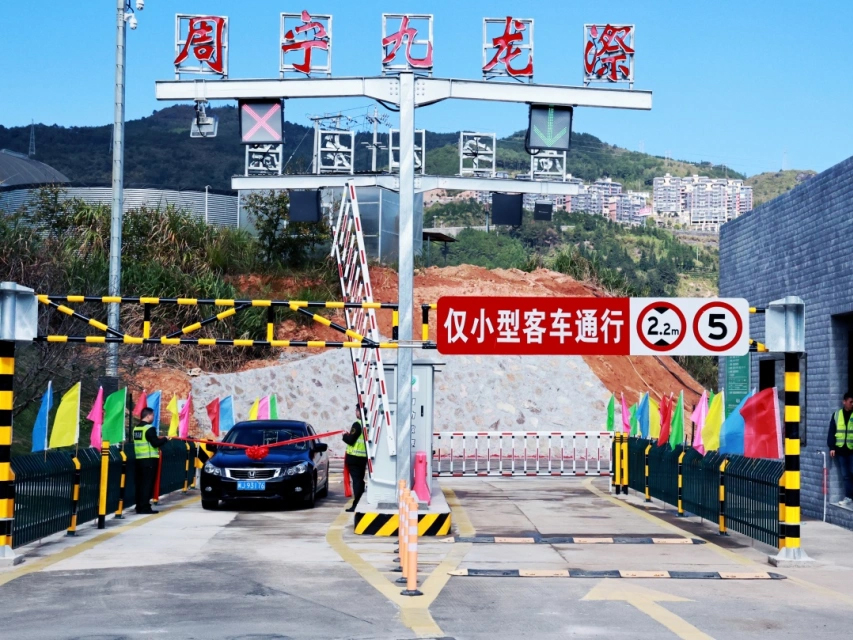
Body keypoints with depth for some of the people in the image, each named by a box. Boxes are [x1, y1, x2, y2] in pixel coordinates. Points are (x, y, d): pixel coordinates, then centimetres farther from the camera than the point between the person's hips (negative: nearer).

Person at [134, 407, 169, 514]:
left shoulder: (136, 428, 11)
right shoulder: (149, 428, -14)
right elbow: (156, 443, -17)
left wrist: (156, 438, 21)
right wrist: (165, 439, 0)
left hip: (139, 459, 8)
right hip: (149, 459, -8)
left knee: (140, 483, 11)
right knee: (148, 483, -4)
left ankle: (139, 506, 15)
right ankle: (145, 507, -5)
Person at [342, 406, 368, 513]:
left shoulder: (357, 424, -14)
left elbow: (350, 440, -16)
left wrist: (344, 436, 2)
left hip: (354, 457, -7)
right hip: (364, 457, 7)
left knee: (356, 480, -8)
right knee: (360, 480, 15)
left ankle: (356, 505, -11)